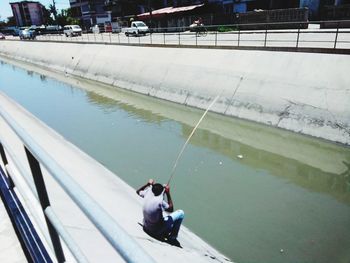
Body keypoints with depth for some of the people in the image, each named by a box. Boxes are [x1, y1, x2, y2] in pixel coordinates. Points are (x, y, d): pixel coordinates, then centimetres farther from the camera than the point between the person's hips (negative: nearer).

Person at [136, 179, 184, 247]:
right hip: (157, 231, -7)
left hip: (146, 228, 7)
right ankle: (173, 238, 13)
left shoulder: (147, 194, -14)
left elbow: (138, 191, 9)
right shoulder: (160, 201, -30)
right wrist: (168, 194, -15)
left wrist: (148, 184, 9)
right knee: (180, 213, 0)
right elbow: (171, 209, -12)